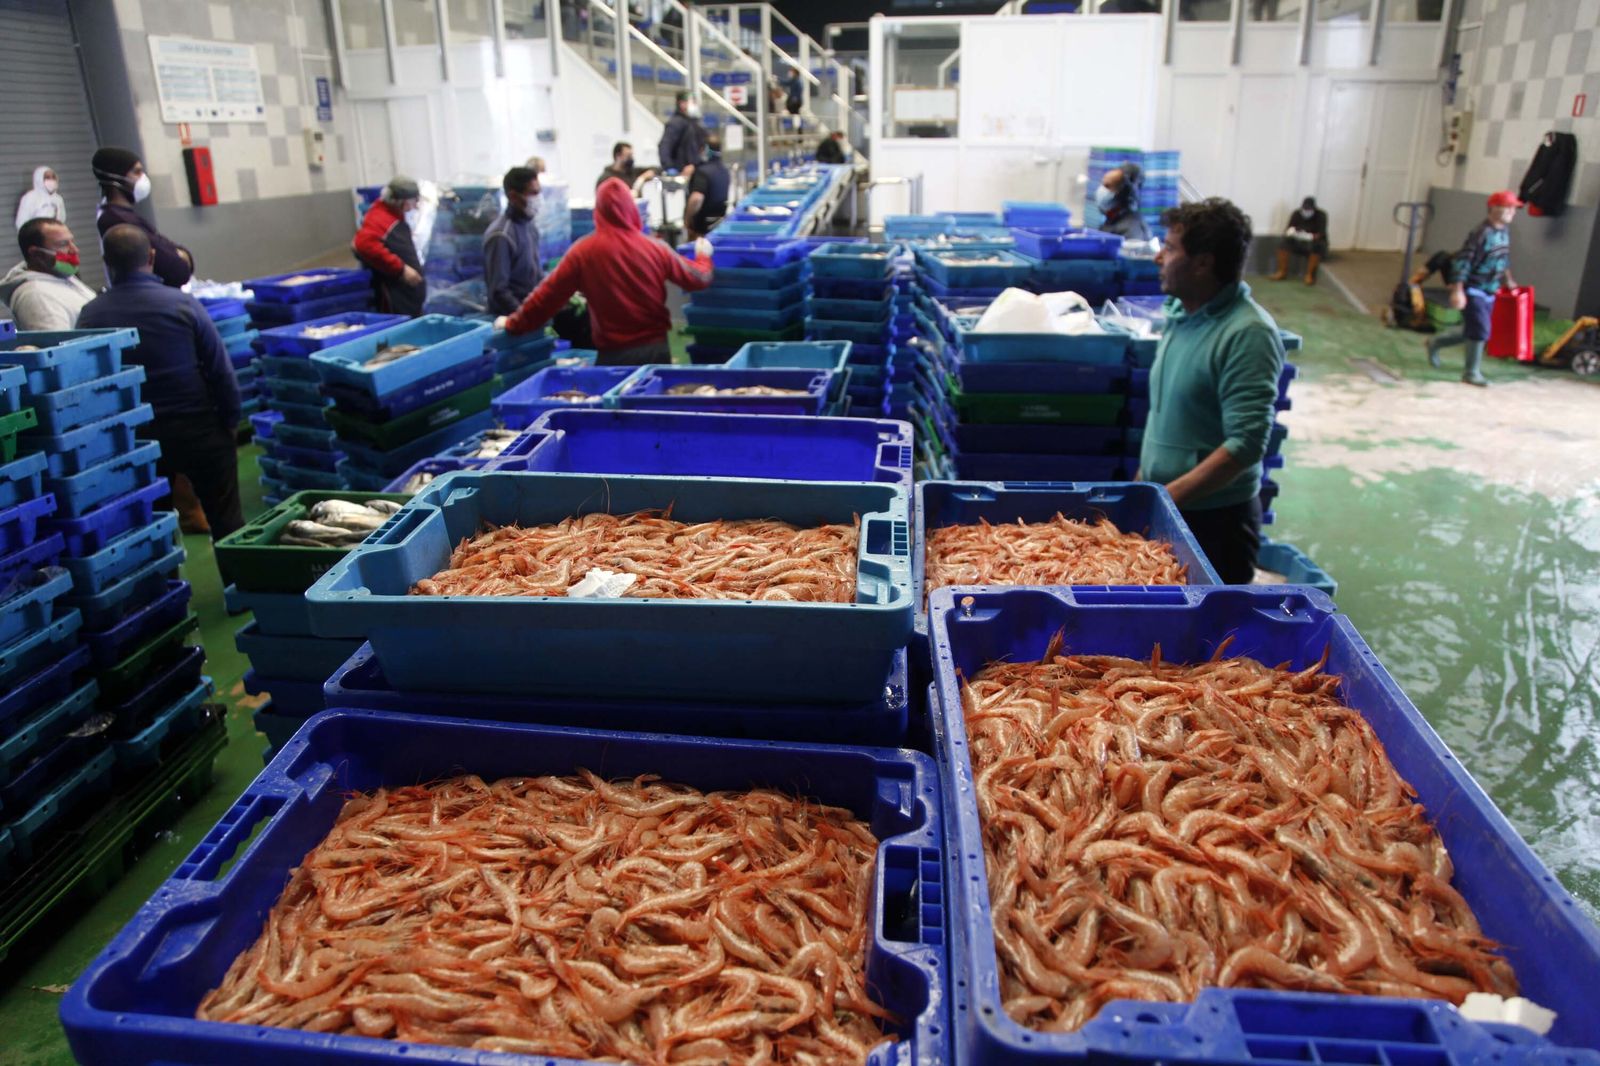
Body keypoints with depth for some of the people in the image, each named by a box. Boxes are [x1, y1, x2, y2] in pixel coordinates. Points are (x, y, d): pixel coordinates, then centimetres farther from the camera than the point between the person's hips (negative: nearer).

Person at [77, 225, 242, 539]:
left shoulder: (90, 315, -6)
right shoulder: (182, 303, -12)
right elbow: (220, 369, -10)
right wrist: (230, 418, 1)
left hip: (135, 438, 2)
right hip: (197, 429, -2)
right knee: (225, 519, 6)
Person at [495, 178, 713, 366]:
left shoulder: (583, 251, -8)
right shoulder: (654, 248, -4)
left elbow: (549, 293, -2)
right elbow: (698, 279, 10)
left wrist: (514, 324, 12)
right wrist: (703, 255, 33)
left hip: (614, 354, -2)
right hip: (656, 349, 2)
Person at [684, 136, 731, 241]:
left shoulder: (703, 171, -19)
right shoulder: (725, 171, 7)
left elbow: (696, 198, -31)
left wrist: (687, 220, -20)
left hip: (702, 224, -7)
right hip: (720, 222, 7)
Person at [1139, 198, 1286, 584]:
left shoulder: (1247, 334, -18)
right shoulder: (1181, 314, 7)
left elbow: (1246, 444, -23)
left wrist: (1168, 496, -24)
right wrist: (1143, 480, 13)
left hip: (1214, 518, -7)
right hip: (1163, 507, 7)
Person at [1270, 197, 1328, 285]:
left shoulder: (1321, 215, -14)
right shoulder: (1297, 214, -5)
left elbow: (1321, 235, -22)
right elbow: (1287, 230, -8)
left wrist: (1310, 237, -43)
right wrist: (1290, 232, -34)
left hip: (1316, 242, -3)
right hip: (1298, 242, 3)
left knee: (1316, 246, -38)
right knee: (1284, 242, -24)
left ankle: (1310, 275, -30)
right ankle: (1282, 272, -20)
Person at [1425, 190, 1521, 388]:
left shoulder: (1505, 230, 8)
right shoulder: (1481, 232, -18)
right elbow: (1463, 260, -21)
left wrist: (1507, 280, 27)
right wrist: (1457, 291, -25)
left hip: (1489, 293, 8)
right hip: (1473, 291, -8)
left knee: (1471, 332, 13)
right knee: (1480, 331, -9)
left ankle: (1435, 343, 34)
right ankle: (1471, 373, 4)